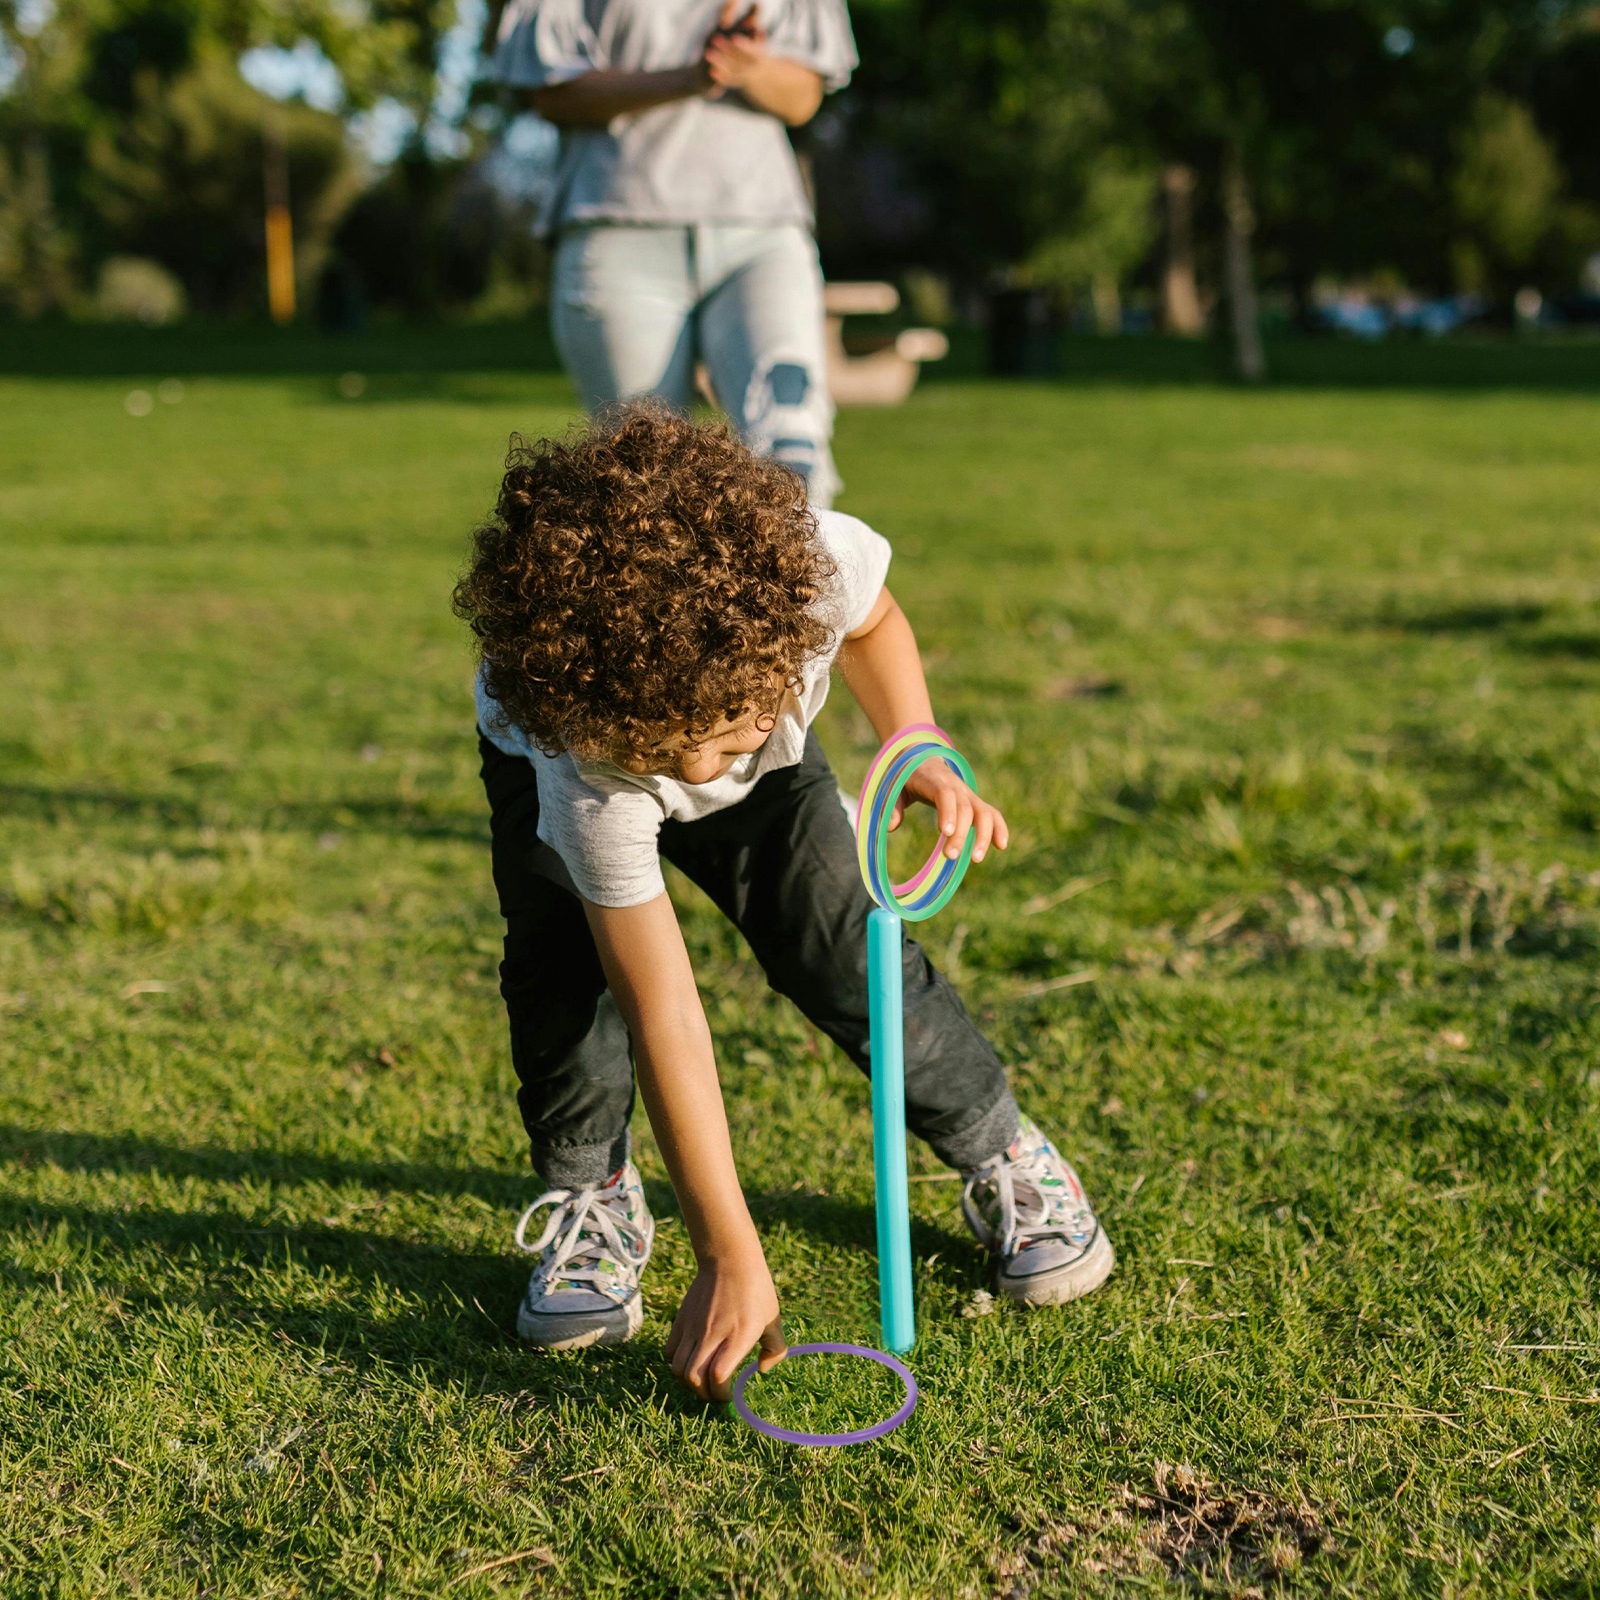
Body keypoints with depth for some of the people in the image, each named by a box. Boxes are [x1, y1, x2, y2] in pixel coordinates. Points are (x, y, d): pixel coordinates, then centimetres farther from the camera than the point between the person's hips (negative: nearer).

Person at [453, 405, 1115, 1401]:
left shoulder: (819, 561, -41)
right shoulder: (582, 774, -45)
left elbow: (873, 626, -11)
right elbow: (665, 1020, -42)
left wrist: (919, 752, -27)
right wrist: (732, 1261, -41)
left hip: (771, 765, 2)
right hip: (547, 749, -2)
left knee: (845, 942, -13)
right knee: (567, 964, -25)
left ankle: (1006, 1158, 9)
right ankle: (592, 1202, 1)